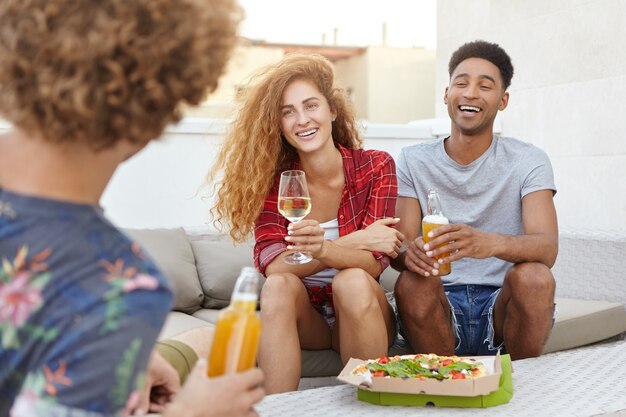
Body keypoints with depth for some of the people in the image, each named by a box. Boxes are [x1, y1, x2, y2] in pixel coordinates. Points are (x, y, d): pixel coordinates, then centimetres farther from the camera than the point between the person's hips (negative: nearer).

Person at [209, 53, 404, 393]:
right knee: (279, 285, -30)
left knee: (352, 281, -32)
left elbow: (375, 260, -18)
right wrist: (352, 242, -26)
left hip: (359, 314, 0)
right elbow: (271, 262, -19)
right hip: (302, 316, 1)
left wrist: (322, 249, -39)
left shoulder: (376, 166, -8)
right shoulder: (273, 178, -5)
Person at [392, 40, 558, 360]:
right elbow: (399, 246, -3)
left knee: (533, 276, -29)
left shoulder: (528, 161, 1)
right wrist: (410, 253, -30)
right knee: (411, 282, -29)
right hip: (441, 308, 0)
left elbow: (547, 248, -15)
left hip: (503, 303, 0)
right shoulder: (414, 161, 5)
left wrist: (491, 243, -38)